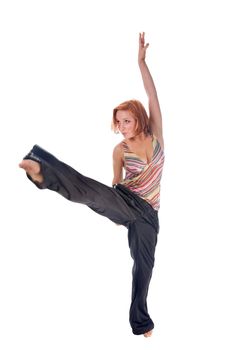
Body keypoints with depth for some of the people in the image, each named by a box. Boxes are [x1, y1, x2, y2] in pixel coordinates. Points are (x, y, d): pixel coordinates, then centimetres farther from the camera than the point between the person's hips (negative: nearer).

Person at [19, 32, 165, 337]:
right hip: (124, 205, -2)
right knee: (92, 190, -33)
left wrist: (141, 61, -15)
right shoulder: (120, 150, -3)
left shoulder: (155, 134, -2)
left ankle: (141, 321, 25)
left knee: (144, 264, 8)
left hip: (146, 212, 2)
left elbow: (153, 96, -11)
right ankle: (42, 172, -56)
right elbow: (116, 185, 7)